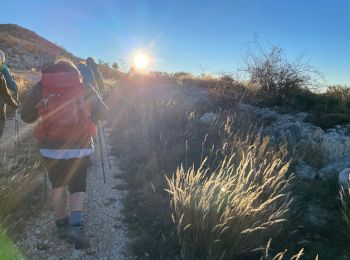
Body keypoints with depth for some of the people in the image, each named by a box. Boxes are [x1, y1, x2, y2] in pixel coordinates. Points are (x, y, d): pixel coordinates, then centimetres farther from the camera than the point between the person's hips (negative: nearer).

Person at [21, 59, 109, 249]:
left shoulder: (42, 87, 5)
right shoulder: (85, 88, 4)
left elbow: (26, 116, 8)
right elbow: (103, 113, 4)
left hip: (51, 146, 1)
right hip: (79, 146, -1)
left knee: (58, 185, 21)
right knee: (77, 187, 11)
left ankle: (62, 224, 29)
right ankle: (76, 226, -5)